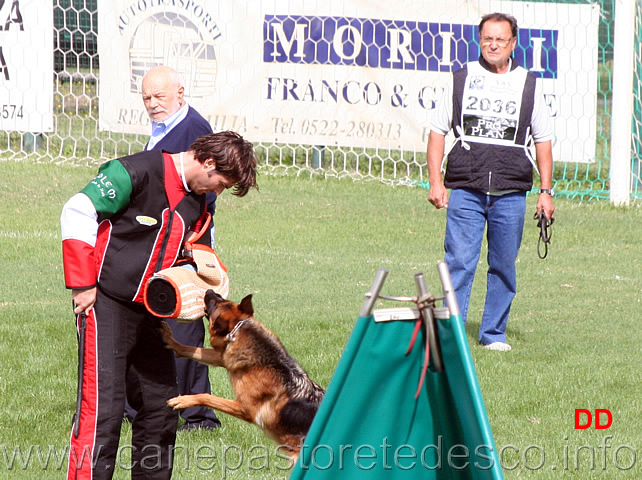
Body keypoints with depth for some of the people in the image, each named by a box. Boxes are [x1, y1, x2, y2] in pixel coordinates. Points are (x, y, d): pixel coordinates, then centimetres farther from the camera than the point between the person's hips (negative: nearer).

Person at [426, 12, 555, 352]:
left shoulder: (528, 85, 9)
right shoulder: (461, 80, 7)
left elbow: (543, 141, 13)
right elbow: (438, 131, 10)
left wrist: (546, 190, 7)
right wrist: (435, 181, 1)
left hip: (511, 193, 1)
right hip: (465, 190, -1)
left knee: (504, 266, 5)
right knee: (459, 263, -8)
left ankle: (493, 333, 15)